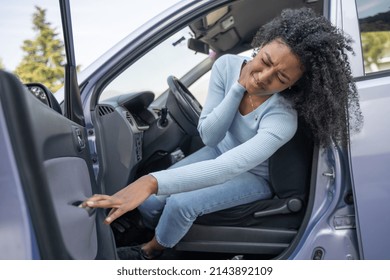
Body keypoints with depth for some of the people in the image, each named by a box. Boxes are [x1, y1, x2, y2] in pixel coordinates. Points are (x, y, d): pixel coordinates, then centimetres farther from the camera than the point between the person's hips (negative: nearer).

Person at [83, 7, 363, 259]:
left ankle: (150, 251, 11)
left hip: (254, 175, -4)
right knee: (148, 202, -12)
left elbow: (225, 169, -47)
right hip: (220, 152, 5)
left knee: (180, 204, -24)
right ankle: (161, 237, 26)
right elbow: (208, 136, -18)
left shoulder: (282, 119, -36)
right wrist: (239, 88, -31)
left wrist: (152, 182, -57)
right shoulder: (227, 65, -21)